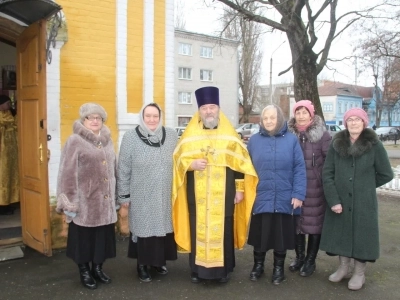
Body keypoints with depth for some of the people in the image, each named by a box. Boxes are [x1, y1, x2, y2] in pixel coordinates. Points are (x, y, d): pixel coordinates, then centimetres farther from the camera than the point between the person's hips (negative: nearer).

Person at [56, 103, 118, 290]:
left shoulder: (107, 141, 11)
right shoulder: (75, 141, -7)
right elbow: (68, 173, -10)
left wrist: (115, 197, 15)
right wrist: (69, 201, -13)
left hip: (105, 199, 5)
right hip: (84, 200, -5)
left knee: (103, 236, 12)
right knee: (84, 236, 6)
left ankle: (98, 268, 28)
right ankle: (84, 272, 22)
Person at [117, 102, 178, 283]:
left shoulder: (171, 135, 2)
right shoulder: (130, 137, -6)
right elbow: (123, 169, -4)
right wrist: (123, 195, -4)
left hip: (165, 195, 3)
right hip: (141, 197, -3)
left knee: (163, 226, 12)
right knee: (143, 228, 6)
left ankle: (159, 261, 33)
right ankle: (142, 265, 24)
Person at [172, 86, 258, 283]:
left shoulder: (229, 134, 4)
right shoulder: (190, 134, 4)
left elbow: (240, 163, 4)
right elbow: (178, 159, 5)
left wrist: (240, 189, 0)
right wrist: (192, 164, -15)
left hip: (223, 194, 0)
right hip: (197, 195, 0)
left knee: (223, 229, 6)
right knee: (198, 229, 6)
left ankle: (223, 269, 22)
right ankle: (197, 269, 20)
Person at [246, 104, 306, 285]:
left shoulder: (291, 139, -1)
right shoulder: (254, 140, 4)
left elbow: (299, 169, -4)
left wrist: (299, 194, -10)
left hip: (284, 199, -1)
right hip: (260, 199, 1)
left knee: (281, 235, 12)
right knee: (259, 234, 11)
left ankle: (278, 268, 31)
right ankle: (258, 265, 32)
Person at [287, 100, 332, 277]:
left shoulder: (322, 135, -6)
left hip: (315, 188, -3)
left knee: (314, 223, 6)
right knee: (296, 222, 12)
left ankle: (310, 260, 22)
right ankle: (299, 256, 30)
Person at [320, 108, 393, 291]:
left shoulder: (374, 145, -6)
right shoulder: (337, 144, -1)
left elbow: (386, 174, 2)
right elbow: (327, 173, -4)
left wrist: (365, 185, 7)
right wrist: (333, 199, -12)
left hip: (364, 202, -2)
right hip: (339, 200, 2)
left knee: (361, 235, 6)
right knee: (341, 233, 11)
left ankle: (359, 273, 25)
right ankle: (343, 267, 31)